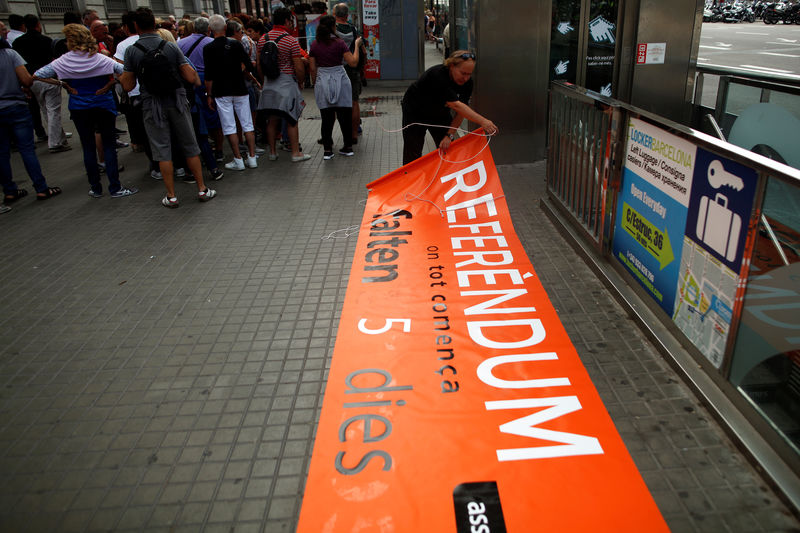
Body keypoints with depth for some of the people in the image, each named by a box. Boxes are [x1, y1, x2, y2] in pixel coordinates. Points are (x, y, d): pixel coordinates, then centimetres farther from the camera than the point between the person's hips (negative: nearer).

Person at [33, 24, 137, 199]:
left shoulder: (63, 62, -5)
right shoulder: (102, 59, -8)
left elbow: (37, 75, -4)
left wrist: (64, 85, -1)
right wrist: (110, 84, -8)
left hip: (79, 108, 1)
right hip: (104, 106, -1)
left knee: (88, 147, 9)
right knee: (109, 145, 2)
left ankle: (95, 188, 14)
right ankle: (115, 188, 0)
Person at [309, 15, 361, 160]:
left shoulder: (314, 45, 2)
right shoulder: (339, 43, -7)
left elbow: (313, 68, 4)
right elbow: (353, 62, -9)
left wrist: (314, 83, 17)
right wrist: (357, 46, 4)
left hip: (322, 82, 2)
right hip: (340, 80, -2)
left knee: (326, 117, 5)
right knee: (344, 115, 8)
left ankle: (327, 150, 4)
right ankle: (348, 147, 14)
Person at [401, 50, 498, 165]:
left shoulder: (467, 82, -18)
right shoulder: (437, 75, -37)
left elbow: (460, 112, -16)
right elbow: (456, 105, -45)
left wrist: (449, 136, -28)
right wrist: (482, 121, -52)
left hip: (440, 113, 5)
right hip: (415, 112, -5)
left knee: (448, 150, -2)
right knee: (412, 155, -5)